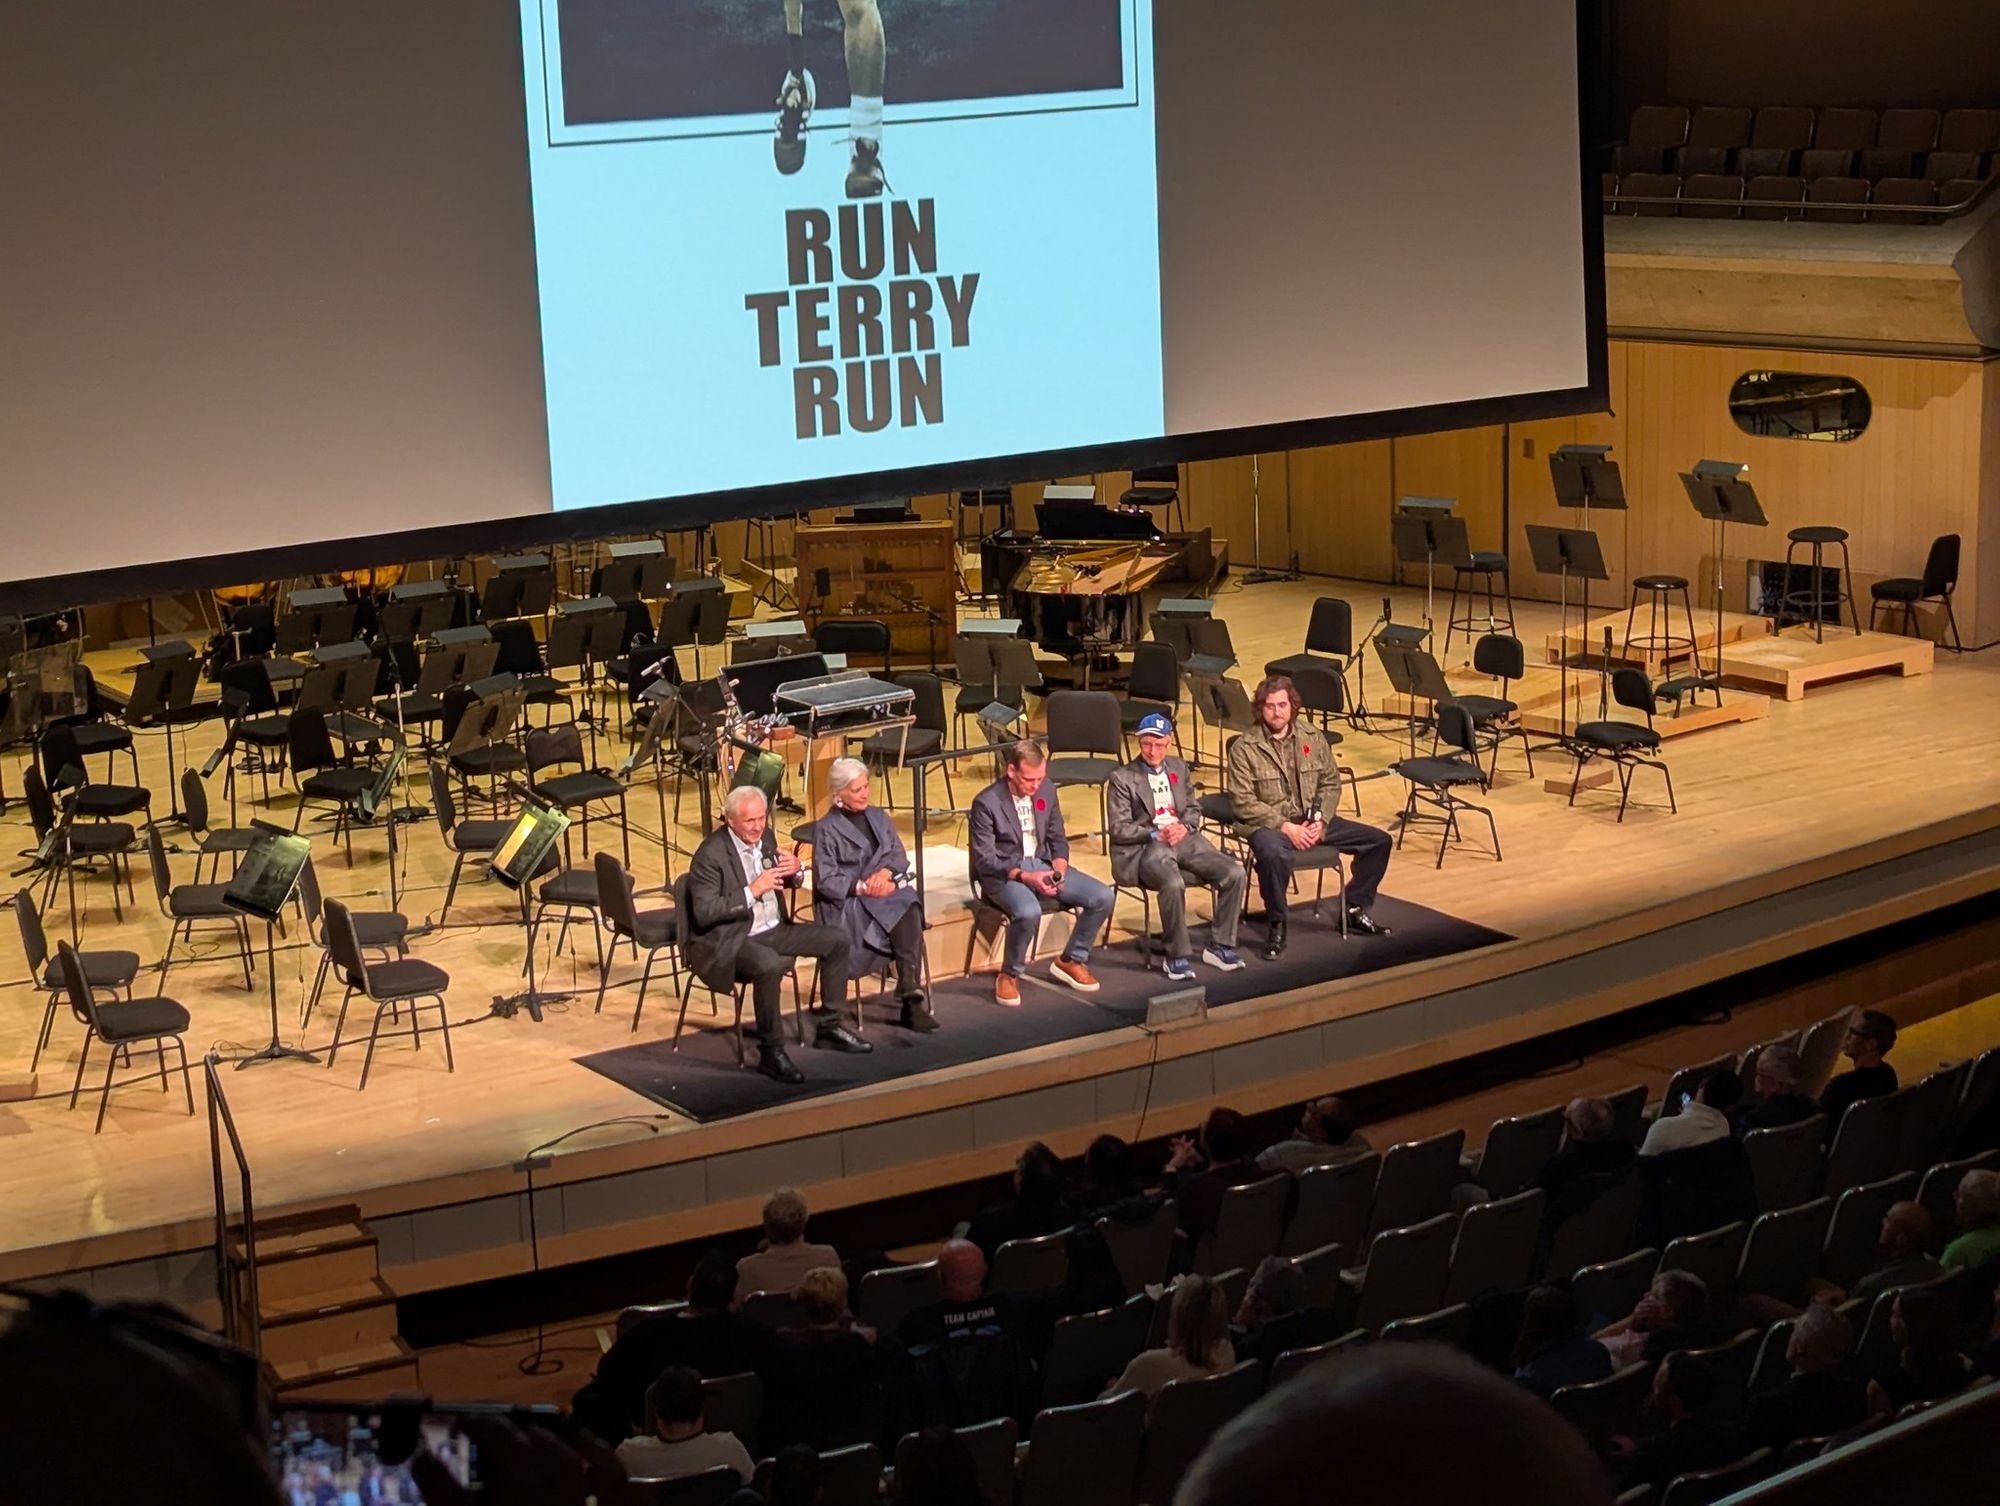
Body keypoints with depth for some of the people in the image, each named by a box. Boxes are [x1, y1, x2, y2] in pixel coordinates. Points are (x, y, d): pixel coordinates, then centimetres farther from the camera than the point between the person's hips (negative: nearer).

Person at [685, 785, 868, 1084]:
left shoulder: (764, 836, 4)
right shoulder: (710, 855, -19)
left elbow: (780, 881, 21)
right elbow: (703, 912, -24)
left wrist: (793, 872, -4)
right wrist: (752, 891, -28)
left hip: (774, 929, 8)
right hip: (730, 941, -8)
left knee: (837, 939, 2)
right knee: (770, 965, -37)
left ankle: (828, 1026, 13)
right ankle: (770, 1052, -24)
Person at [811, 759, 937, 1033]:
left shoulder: (878, 817, 20)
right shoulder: (826, 829, 1)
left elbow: (900, 856, 14)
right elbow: (825, 881, -6)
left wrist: (885, 871, -8)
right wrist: (864, 887, -17)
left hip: (885, 891, 5)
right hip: (847, 904, -5)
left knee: (910, 909, -32)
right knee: (903, 913, -33)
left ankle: (910, 989, -40)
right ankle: (912, 994, -36)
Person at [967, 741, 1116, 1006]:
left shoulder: (1047, 791, 3)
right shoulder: (986, 803, -14)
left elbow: (1057, 839, 13)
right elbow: (984, 860, -15)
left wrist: (1059, 869, -8)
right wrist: (1025, 876, -26)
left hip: (1042, 864, 6)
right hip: (1003, 873, -6)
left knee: (1103, 897, -12)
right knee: (1028, 911, -38)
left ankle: (1070, 961, 9)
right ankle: (1009, 976, -12)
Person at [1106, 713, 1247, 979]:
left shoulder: (1178, 768, 17)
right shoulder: (1122, 779, -1)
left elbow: (1194, 809, 21)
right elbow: (1118, 829, -5)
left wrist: (1185, 826, -3)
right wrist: (1156, 834, -17)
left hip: (1185, 840, 6)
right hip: (1146, 848, -6)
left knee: (1235, 874, -15)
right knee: (1173, 883, -37)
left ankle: (1219, 946, -2)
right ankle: (1178, 957, -21)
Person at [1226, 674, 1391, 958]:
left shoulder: (1313, 738, 7)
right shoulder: (1244, 748, -8)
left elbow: (1331, 784, 9)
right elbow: (1244, 803, -13)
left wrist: (1320, 821, -9)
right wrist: (1286, 827, -20)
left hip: (1312, 821, 6)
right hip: (1270, 824, -6)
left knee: (1379, 841, -1)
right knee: (1274, 855, -41)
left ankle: (1354, 910, 14)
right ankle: (1276, 926, -19)